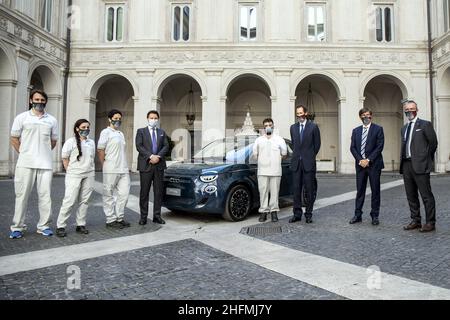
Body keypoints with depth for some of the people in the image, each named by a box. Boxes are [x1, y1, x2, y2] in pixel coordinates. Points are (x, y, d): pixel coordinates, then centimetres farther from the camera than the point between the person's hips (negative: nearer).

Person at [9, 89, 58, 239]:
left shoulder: (52, 120, 11)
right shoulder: (22, 117, 6)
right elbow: (14, 139, 8)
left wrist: (43, 153, 13)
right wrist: (24, 153, 4)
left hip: (46, 164, 2)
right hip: (25, 163, -1)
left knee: (45, 195, 2)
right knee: (22, 195, 3)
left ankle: (44, 226, 11)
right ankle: (17, 227, 13)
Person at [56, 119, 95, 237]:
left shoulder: (91, 142, 14)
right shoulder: (71, 142, -1)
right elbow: (65, 159, 1)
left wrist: (91, 172, 10)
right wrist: (70, 172, -1)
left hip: (89, 175, 5)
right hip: (74, 175, -5)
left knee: (84, 201, 7)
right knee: (69, 201, -8)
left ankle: (81, 225, 15)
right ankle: (60, 226, 2)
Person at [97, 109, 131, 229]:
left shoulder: (121, 134, 20)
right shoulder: (106, 132, -2)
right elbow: (100, 150, -7)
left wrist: (125, 167, 13)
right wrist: (105, 166, -4)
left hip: (123, 170, 7)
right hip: (111, 170, -7)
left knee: (124, 193, 4)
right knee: (109, 195, 2)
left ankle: (119, 218, 16)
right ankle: (110, 220, 10)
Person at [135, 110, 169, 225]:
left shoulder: (162, 132, 17)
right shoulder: (141, 131, 8)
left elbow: (166, 146, 6)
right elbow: (139, 146, -5)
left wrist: (158, 156, -10)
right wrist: (150, 156, -16)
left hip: (159, 165, 3)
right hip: (145, 165, -3)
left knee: (159, 192, 4)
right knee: (144, 192, 0)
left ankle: (157, 216, 11)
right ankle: (143, 217, 7)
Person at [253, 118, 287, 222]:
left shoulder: (279, 140, 7)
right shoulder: (258, 140, 10)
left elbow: (284, 154, 12)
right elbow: (255, 154, 13)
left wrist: (276, 161, 10)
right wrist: (262, 161, 7)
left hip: (275, 170, -1)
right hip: (262, 171, 1)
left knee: (275, 191, 1)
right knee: (263, 191, 0)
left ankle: (274, 211, 9)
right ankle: (263, 211, 6)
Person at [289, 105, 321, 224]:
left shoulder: (313, 126, -1)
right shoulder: (293, 127, 12)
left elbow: (317, 144, 4)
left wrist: (310, 156, 7)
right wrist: (298, 155, 12)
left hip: (309, 163, -3)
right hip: (296, 162, 4)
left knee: (310, 190, 2)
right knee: (296, 189, 5)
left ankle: (308, 214, 11)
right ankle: (297, 214, 12)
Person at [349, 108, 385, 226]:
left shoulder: (378, 129, 1)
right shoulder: (356, 130, 12)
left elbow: (380, 146, -7)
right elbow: (352, 147, 7)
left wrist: (368, 160, -13)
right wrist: (360, 160, -7)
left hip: (374, 164, -3)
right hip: (360, 164, 3)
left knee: (375, 190, 3)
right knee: (360, 190, 6)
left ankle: (375, 216, 12)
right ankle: (357, 215, 12)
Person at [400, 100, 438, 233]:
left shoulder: (425, 124, -2)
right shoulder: (404, 128, 17)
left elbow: (433, 143, -1)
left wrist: (426, 159, 4)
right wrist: (403, 163, 10)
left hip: (420, 165, -7)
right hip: (406, 165, 7)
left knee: (426, 195, -2)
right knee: (411, 196, 11)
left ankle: (430, 222, 7)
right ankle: (416, 221, 21)